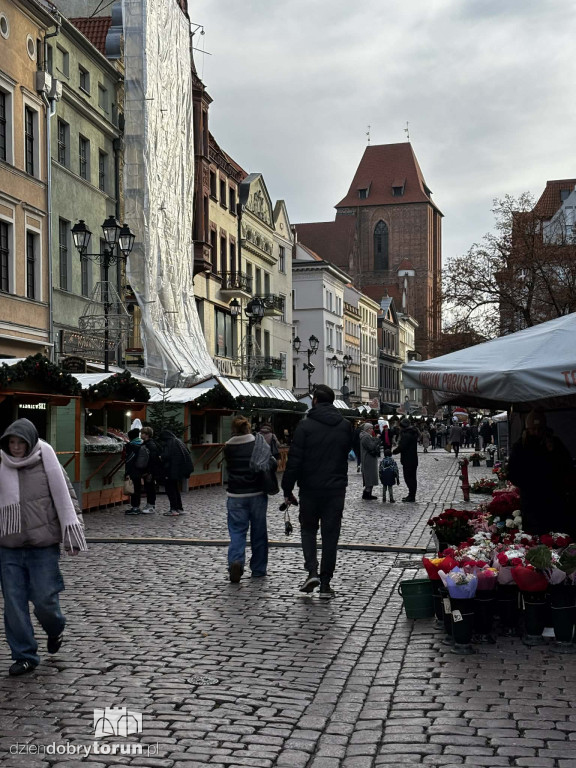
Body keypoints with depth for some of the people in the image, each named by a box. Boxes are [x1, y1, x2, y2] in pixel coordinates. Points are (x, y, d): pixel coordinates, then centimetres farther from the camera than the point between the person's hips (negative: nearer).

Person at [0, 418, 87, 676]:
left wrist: (72, 535, -7)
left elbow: (67, 498, -3)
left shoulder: (47, 464, -5)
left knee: (44, 599, 1)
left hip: (44, 547, -3)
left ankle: (55, 629, 34)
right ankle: (24, 655, 18)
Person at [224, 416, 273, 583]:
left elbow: (230, 467, 9)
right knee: (258, 532, 12)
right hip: (257, 494, 0)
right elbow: (272, 464, -3)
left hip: (235, 496, 0)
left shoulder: (228, 448, -2)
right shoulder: (257, 444, -5)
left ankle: (236, 561, -23)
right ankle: (258, 569, 20)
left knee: (237, 531, 3)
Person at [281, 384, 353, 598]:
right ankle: (325, 583, 9)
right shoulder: (345, 426, 4)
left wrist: (287, 489, -4)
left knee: (308, 529, 16)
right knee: (330, 534, 7)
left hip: (310, 488, -2)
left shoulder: (305, 425, -10)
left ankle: (312, 571, -1)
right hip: (336, 488, 2)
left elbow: (294, 460, -11)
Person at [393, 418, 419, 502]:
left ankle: (411, 496, -3)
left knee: (408, 477, -5)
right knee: (412, 478, 14)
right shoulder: (413, 433, 13)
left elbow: (402, 447, -20)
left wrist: (393, 451, -6)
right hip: (413, 459, 10)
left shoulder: (406, 435, -19)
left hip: (408, 460, -10)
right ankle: (412, 495, 22)